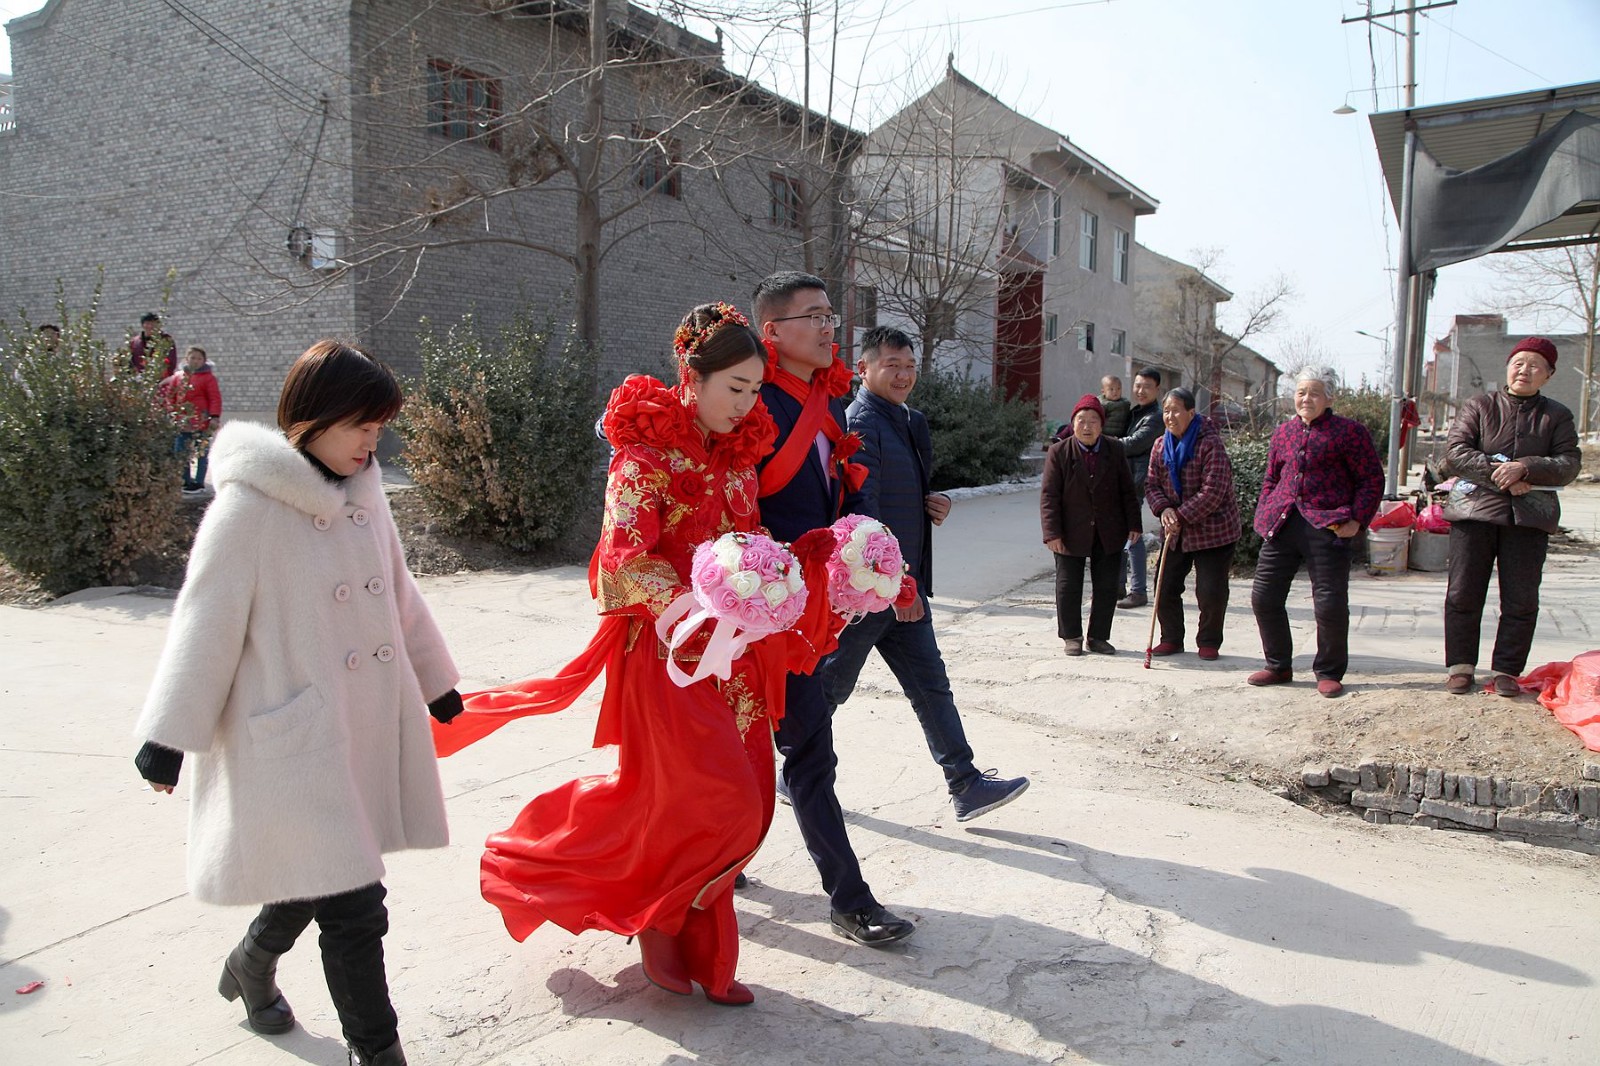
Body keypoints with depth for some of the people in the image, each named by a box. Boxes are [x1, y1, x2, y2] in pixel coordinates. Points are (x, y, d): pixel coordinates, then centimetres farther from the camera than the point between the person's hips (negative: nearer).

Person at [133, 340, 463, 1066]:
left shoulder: (362, 492, 7)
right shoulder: (250, 504, -14)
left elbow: (397, 595, 17)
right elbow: (206, 624, -11)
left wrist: (434, 679, 25)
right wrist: (170, 734, -8)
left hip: (367, 729, 7)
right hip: (294, 738, -7)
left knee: (313, 872, 20)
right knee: (352, 905, -5)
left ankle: (252, 965, 49)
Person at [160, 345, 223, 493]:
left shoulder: (208, 377, -4)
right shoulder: (178, 376, 9)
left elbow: (215, 398, -9)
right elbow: (170, 395, 16)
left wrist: (214, 417, -16)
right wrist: (171, 412, 8)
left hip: (201, 422, -5)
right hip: (182, 421, 5)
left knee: (202, 453, 1)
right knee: (180, 452, 9)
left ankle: (199, 483, 8)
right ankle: (186, 481, 19)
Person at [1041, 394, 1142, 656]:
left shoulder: (1114, 450, 2)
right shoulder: (1059, 453, -6)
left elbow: (1127, 490, 6)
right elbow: (1049, 495, -8)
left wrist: (1133, 524, 1)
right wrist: (1053, 533, -14)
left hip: (1108, 533, 2)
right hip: (1072, 533, -2)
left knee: (1107, 587, 7)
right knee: (1068, 586, 5)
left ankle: (1099, 637, 20)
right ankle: (1071, 636, 19)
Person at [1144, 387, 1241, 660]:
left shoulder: (1210, 443, -16)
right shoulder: (1161, 447, 5)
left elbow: (1213, 492, -21)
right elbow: (1152, 484, 6)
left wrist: (1182, 516, -21)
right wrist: (1164, 509, -14)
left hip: (1212, 531, -6)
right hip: (1175, 531, 6)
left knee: (1211, 592, -2)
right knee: (1165, 588, 5)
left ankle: (1209, 642, 17)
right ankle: (1171, 639, 21)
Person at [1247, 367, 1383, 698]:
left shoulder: (1348, 431, 0)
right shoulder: (1283, 432, 16)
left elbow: (1372, 479, 0)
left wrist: (1357, 520, -9)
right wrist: (1265, 514, 9)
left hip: (1327, 526, -5)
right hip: (1282, 523, 5)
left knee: (1330, 603, -5)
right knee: (1264, 596, 4)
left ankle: (1329, 673, 14)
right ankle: (1278, 665, 20)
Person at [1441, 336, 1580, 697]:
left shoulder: (1557, 416, 10)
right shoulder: (1479, 406, 6)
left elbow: (1569, 464, 0)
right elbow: (1455, 451, -5)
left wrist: (1525, 468, -18)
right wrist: (1499, 474, -16)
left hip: (1529, 517, 1)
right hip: (1475, 509, -1)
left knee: (1521, 600, 2)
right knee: (1463, 594, 1)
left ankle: (1507, 670, 13)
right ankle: (1460, 666, 12)